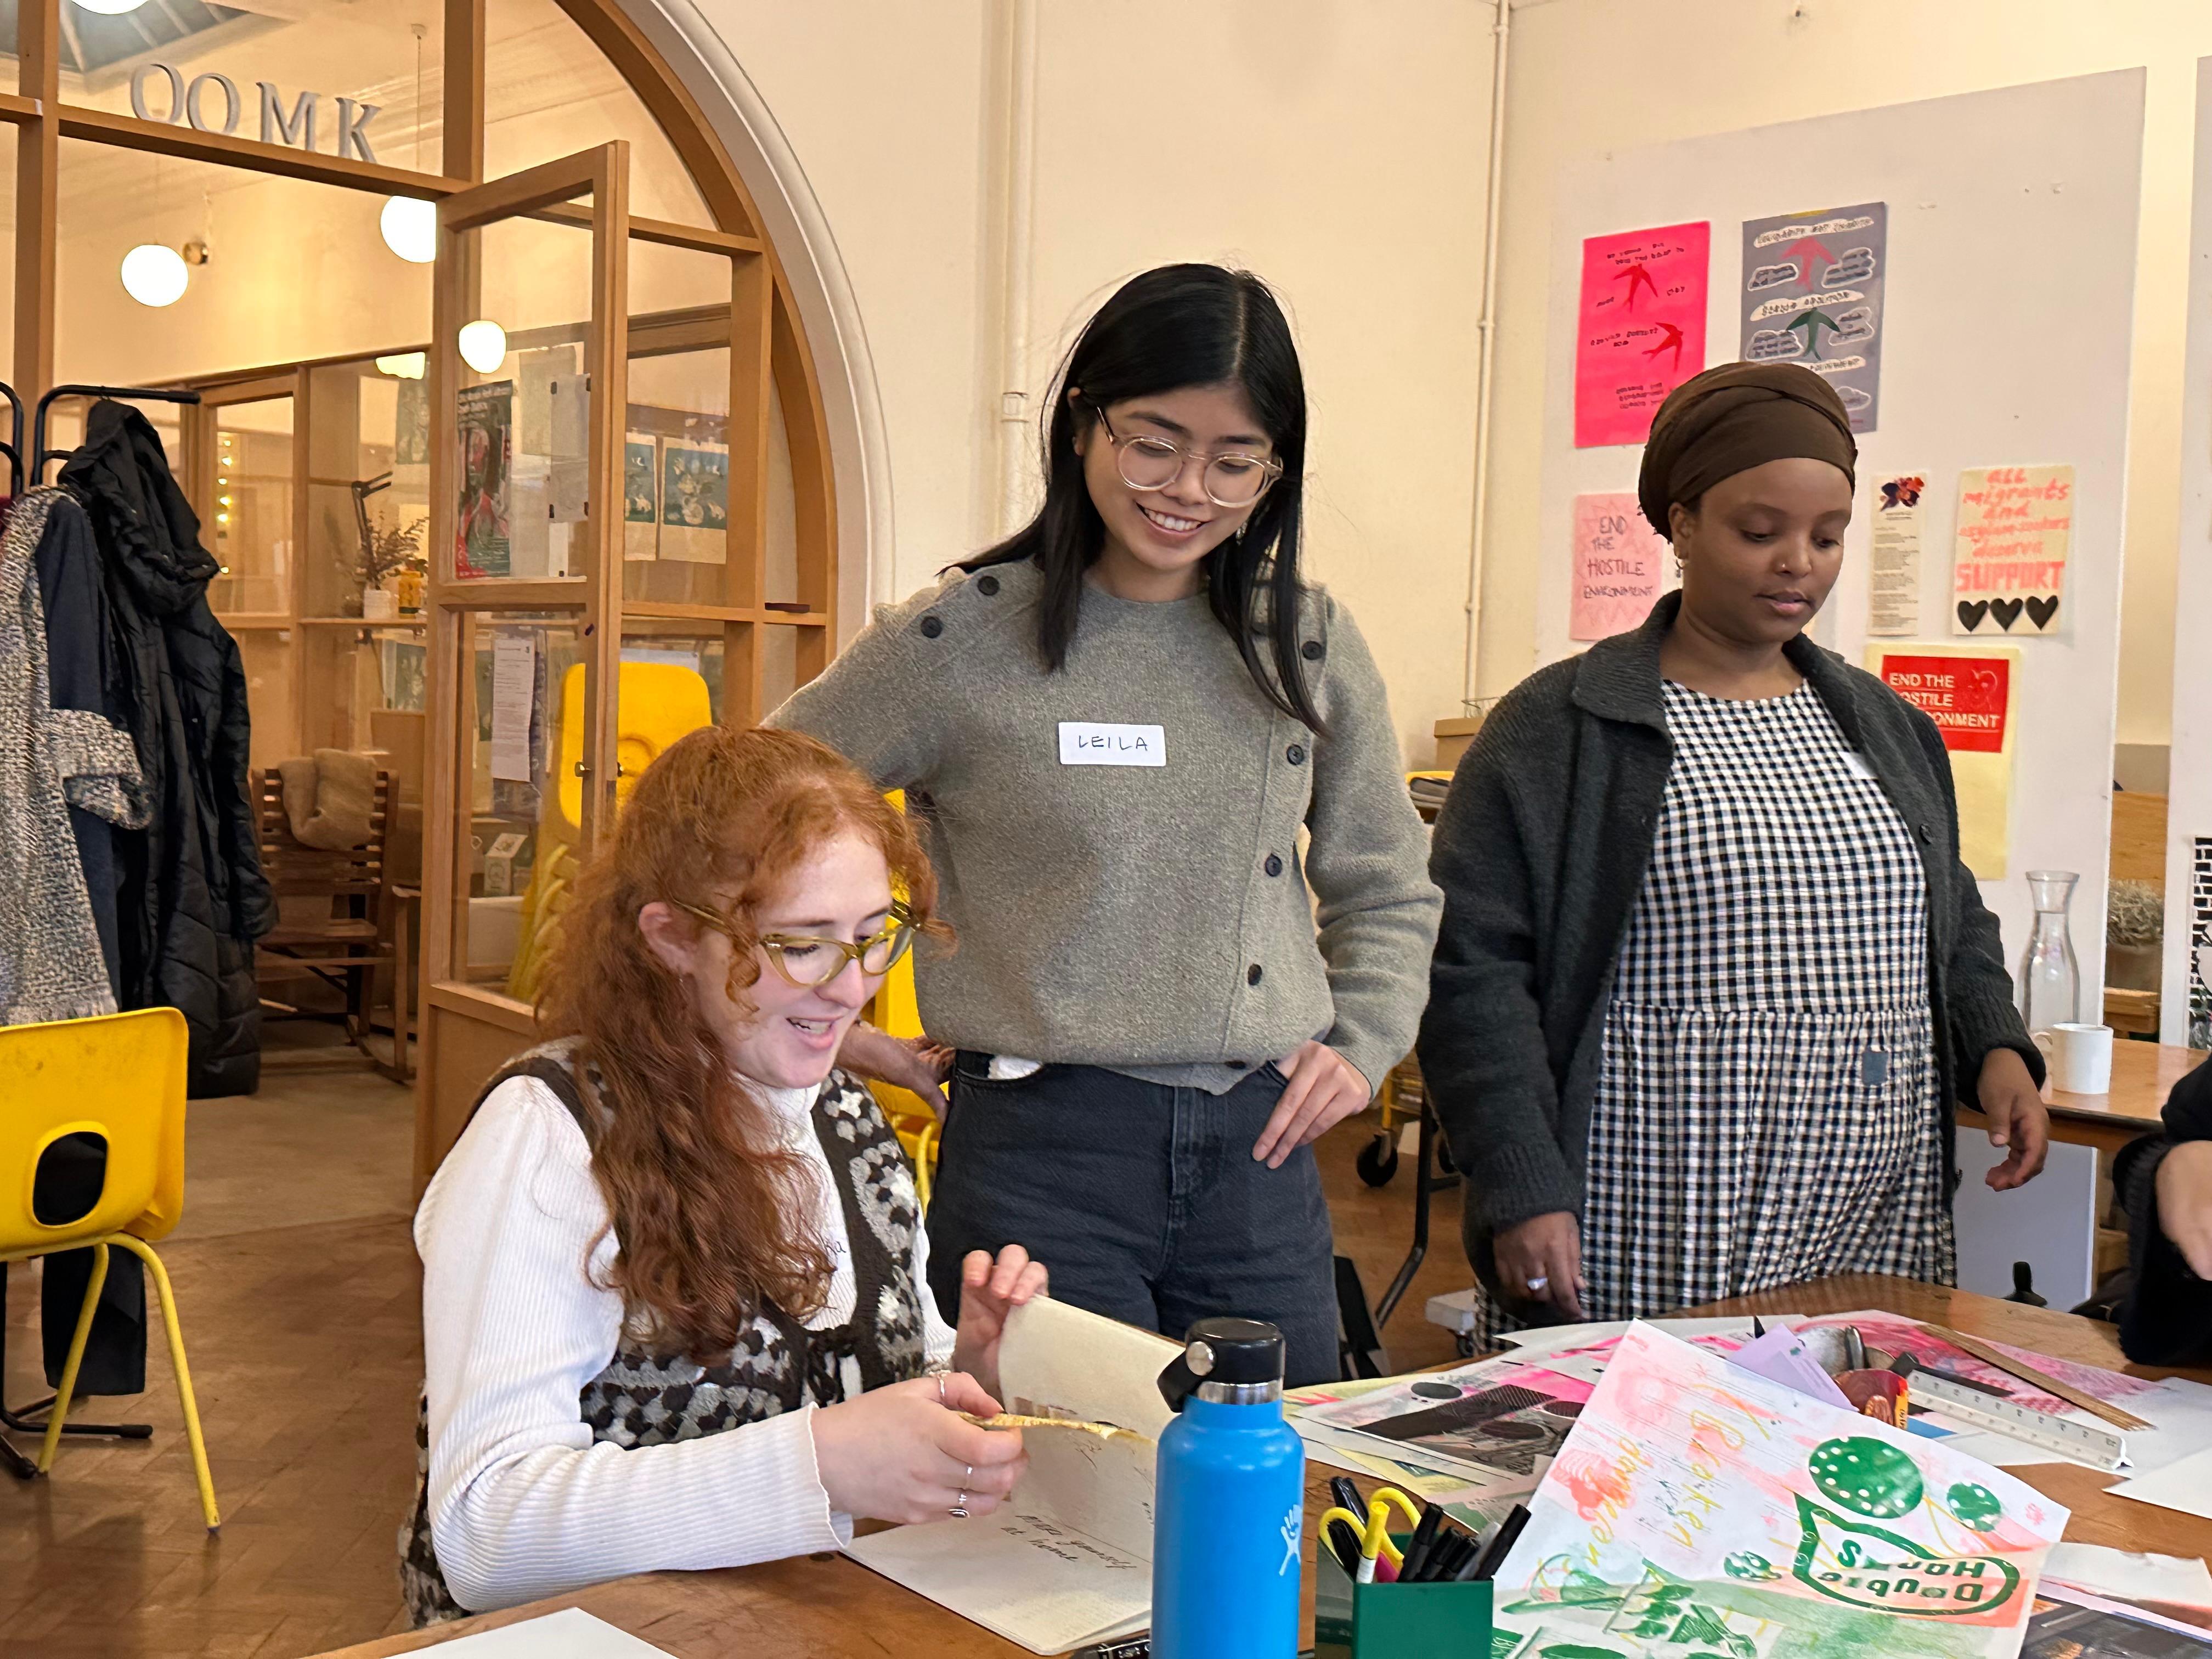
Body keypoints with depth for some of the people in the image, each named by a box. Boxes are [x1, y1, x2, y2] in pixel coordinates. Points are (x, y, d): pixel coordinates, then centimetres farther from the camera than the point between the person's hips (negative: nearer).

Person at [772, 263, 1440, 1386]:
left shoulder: (1309, 645, 7)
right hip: (1043, 1150, -4)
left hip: (1260, 1151, 4)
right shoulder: (962, 640, -5)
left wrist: (1361, 1043, 7)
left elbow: (1387, 892, 21)